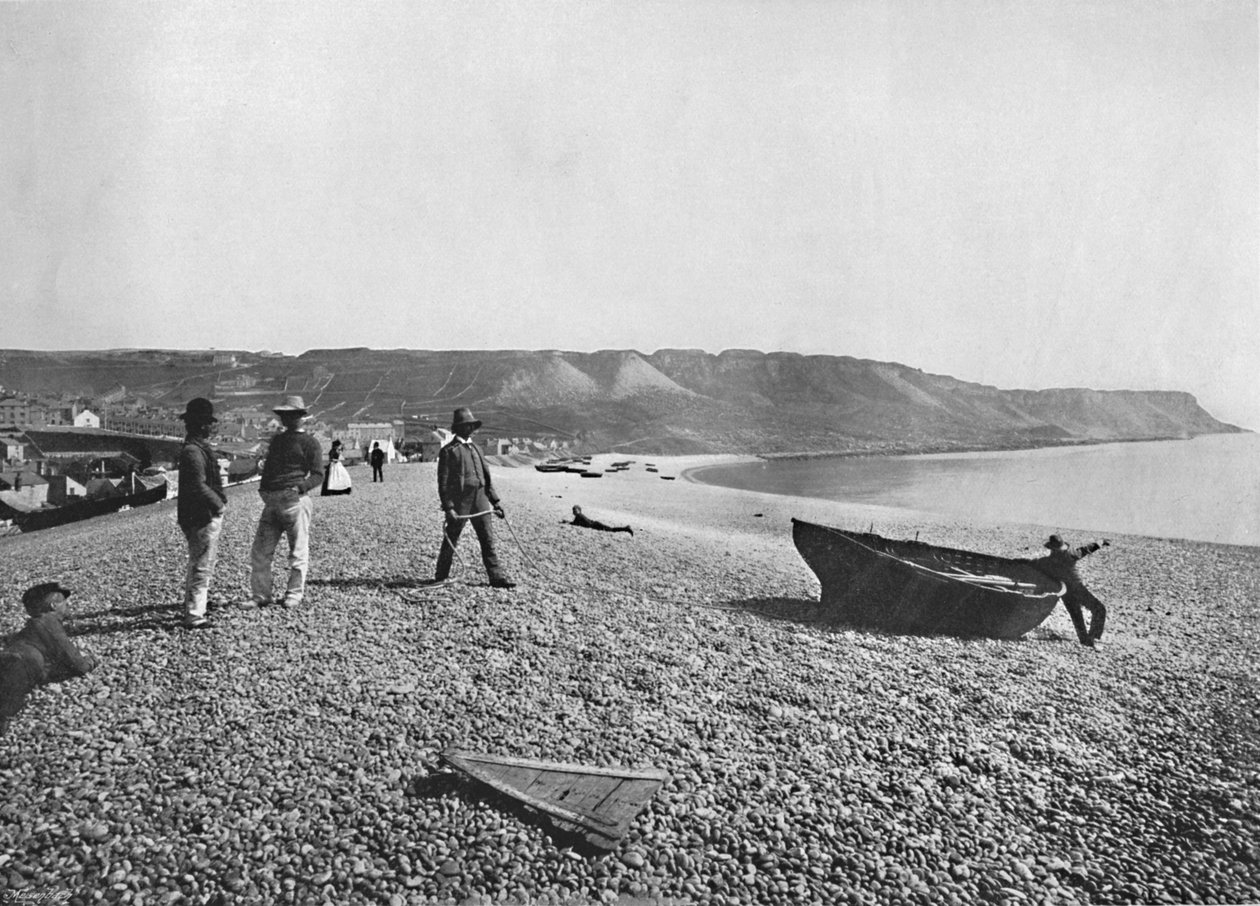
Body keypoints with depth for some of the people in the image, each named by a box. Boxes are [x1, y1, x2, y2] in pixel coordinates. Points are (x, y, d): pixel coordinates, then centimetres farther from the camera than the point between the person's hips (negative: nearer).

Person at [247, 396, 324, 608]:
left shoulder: (309, 443, 1)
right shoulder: (277, 440, 21)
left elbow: (318, 475, -4)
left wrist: (300, 486, -19)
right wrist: (263, 489, 11)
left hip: (294, 501, -7)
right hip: (271, 501, 7)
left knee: (298, 551, -1)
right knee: (260, 550, 3)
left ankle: (294, 595, 8)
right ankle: (260, 594, 11)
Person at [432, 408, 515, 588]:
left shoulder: (475, 448, 18)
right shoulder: (448, 451, -4)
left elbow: (486, 476, 20)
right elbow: (443, 482, -8)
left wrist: (495, 500, 14)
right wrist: (448, 507, -16)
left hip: (480, 499, 6)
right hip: (459, 500, -6)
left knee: (488, 538, 2)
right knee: (451, 539, 4)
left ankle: (496, 577, 3)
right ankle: (441, 576, 19)